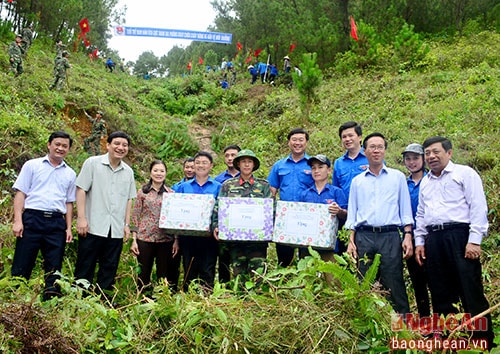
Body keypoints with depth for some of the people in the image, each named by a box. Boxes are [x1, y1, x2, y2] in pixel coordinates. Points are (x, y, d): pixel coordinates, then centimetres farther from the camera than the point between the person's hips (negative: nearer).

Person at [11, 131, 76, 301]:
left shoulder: (70, 174, 15)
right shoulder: (32, 165, 7)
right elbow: (20, 193, 2)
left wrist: (69, 228, 7)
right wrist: (17, 220, -7)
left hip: (57, 223, 3)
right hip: (32, 218, -2)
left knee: (54, 267, 4)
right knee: (21, 266, -1)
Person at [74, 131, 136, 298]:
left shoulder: (128, 172, 12)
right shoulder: (92, 163, -1)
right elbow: (81, 190, -5)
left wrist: (127, 224, 10)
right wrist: (81, 218, -12)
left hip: (116, 230, 4)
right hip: (93, 227, -4)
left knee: (109, 269, 9)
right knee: (85, 268, 3)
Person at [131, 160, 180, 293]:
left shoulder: (171, 193, 7)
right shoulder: (142, 192, 4)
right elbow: (135, 217, 3)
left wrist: (176, 240, 1)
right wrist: (134, 240, -3)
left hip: (166, 240, 1)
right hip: (144, 239, -1)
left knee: (164, 276, 6)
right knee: (143, 275, 7)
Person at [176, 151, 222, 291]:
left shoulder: (218, 187, 6)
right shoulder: (183, 187, 12)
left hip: (208, 236, -2)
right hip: (188, 235, 2)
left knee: (207, 272, 2)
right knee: (189, 272, 9)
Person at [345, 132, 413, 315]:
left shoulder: (398, 177, 11)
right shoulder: (357, 181, 15)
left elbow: (405, 209, 9)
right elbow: (352, 213, 14)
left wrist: (408, 236, -2)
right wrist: (351, 241, 5)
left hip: (390, 236, -1)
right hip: (364, 237, 2)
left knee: (394, 286, -3)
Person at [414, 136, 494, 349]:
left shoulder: (464, 173, 2)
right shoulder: (425, 182, 21)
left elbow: (478, 208, -6)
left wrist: (474, 240, -14)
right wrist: (419, 241, 14)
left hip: (459, 236, -6)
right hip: (433, 240, 6)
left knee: (471, 292, -6)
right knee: (441, 295, 10)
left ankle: (485, 342, 4)